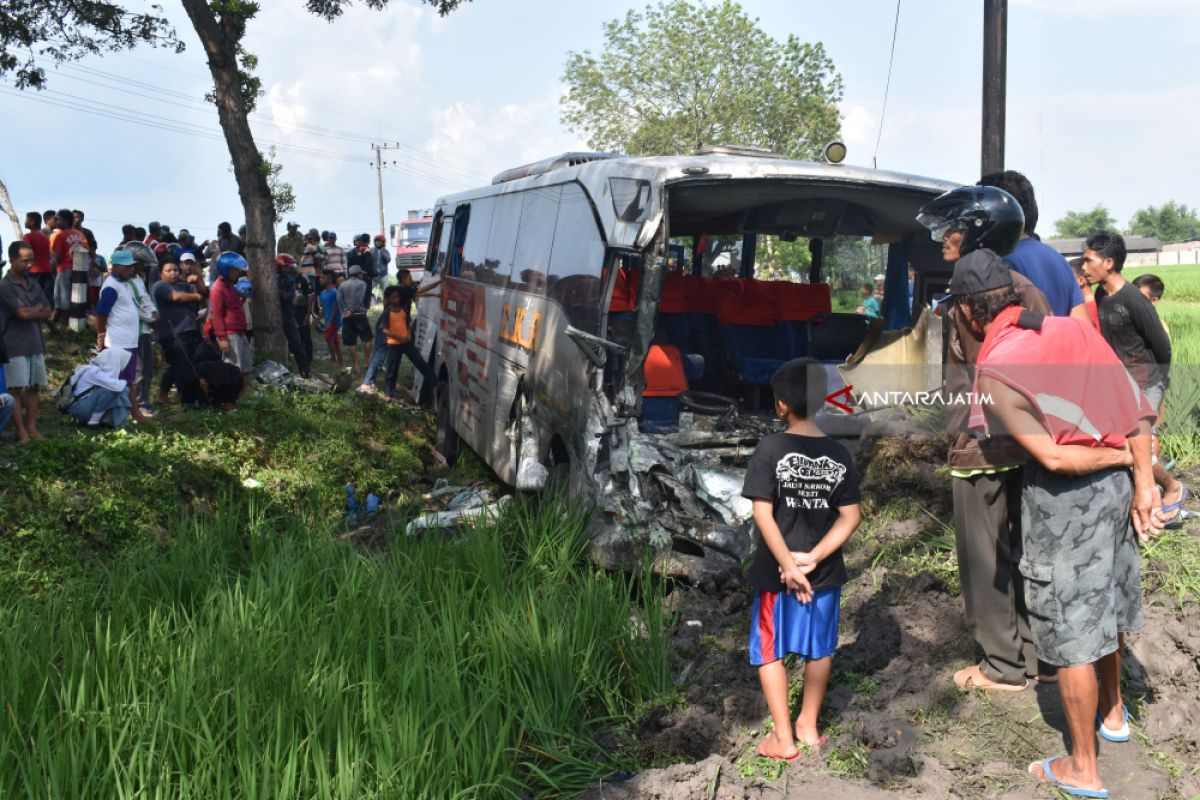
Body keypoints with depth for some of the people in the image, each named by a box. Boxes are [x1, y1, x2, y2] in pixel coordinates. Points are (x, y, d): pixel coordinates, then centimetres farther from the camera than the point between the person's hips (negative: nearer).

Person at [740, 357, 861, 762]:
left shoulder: (770, 450, -15)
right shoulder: (839, 455, -3)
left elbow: (763, 514, -19)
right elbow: (851, 517, -5)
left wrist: (789, 565, -15)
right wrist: (813, 558, -10)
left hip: (775, 572, -3)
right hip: (825, 572, 4)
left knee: (770, 651, 11)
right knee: (819, 649, 19)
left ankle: (784, 738, 15)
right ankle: (808, 725, 31)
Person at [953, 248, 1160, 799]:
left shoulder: (993, 371, -18)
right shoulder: (1072, 327, 1)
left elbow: (1053, 457, -21)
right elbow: (1137, 406, -1)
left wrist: (1117, 456, -5)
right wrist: (1142, 480, 0)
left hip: (1065, 499, -7)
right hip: (1115, 485, 7)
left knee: (1069, 629, 7)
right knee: (1105, 600, 27)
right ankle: (1112, 710, 50)